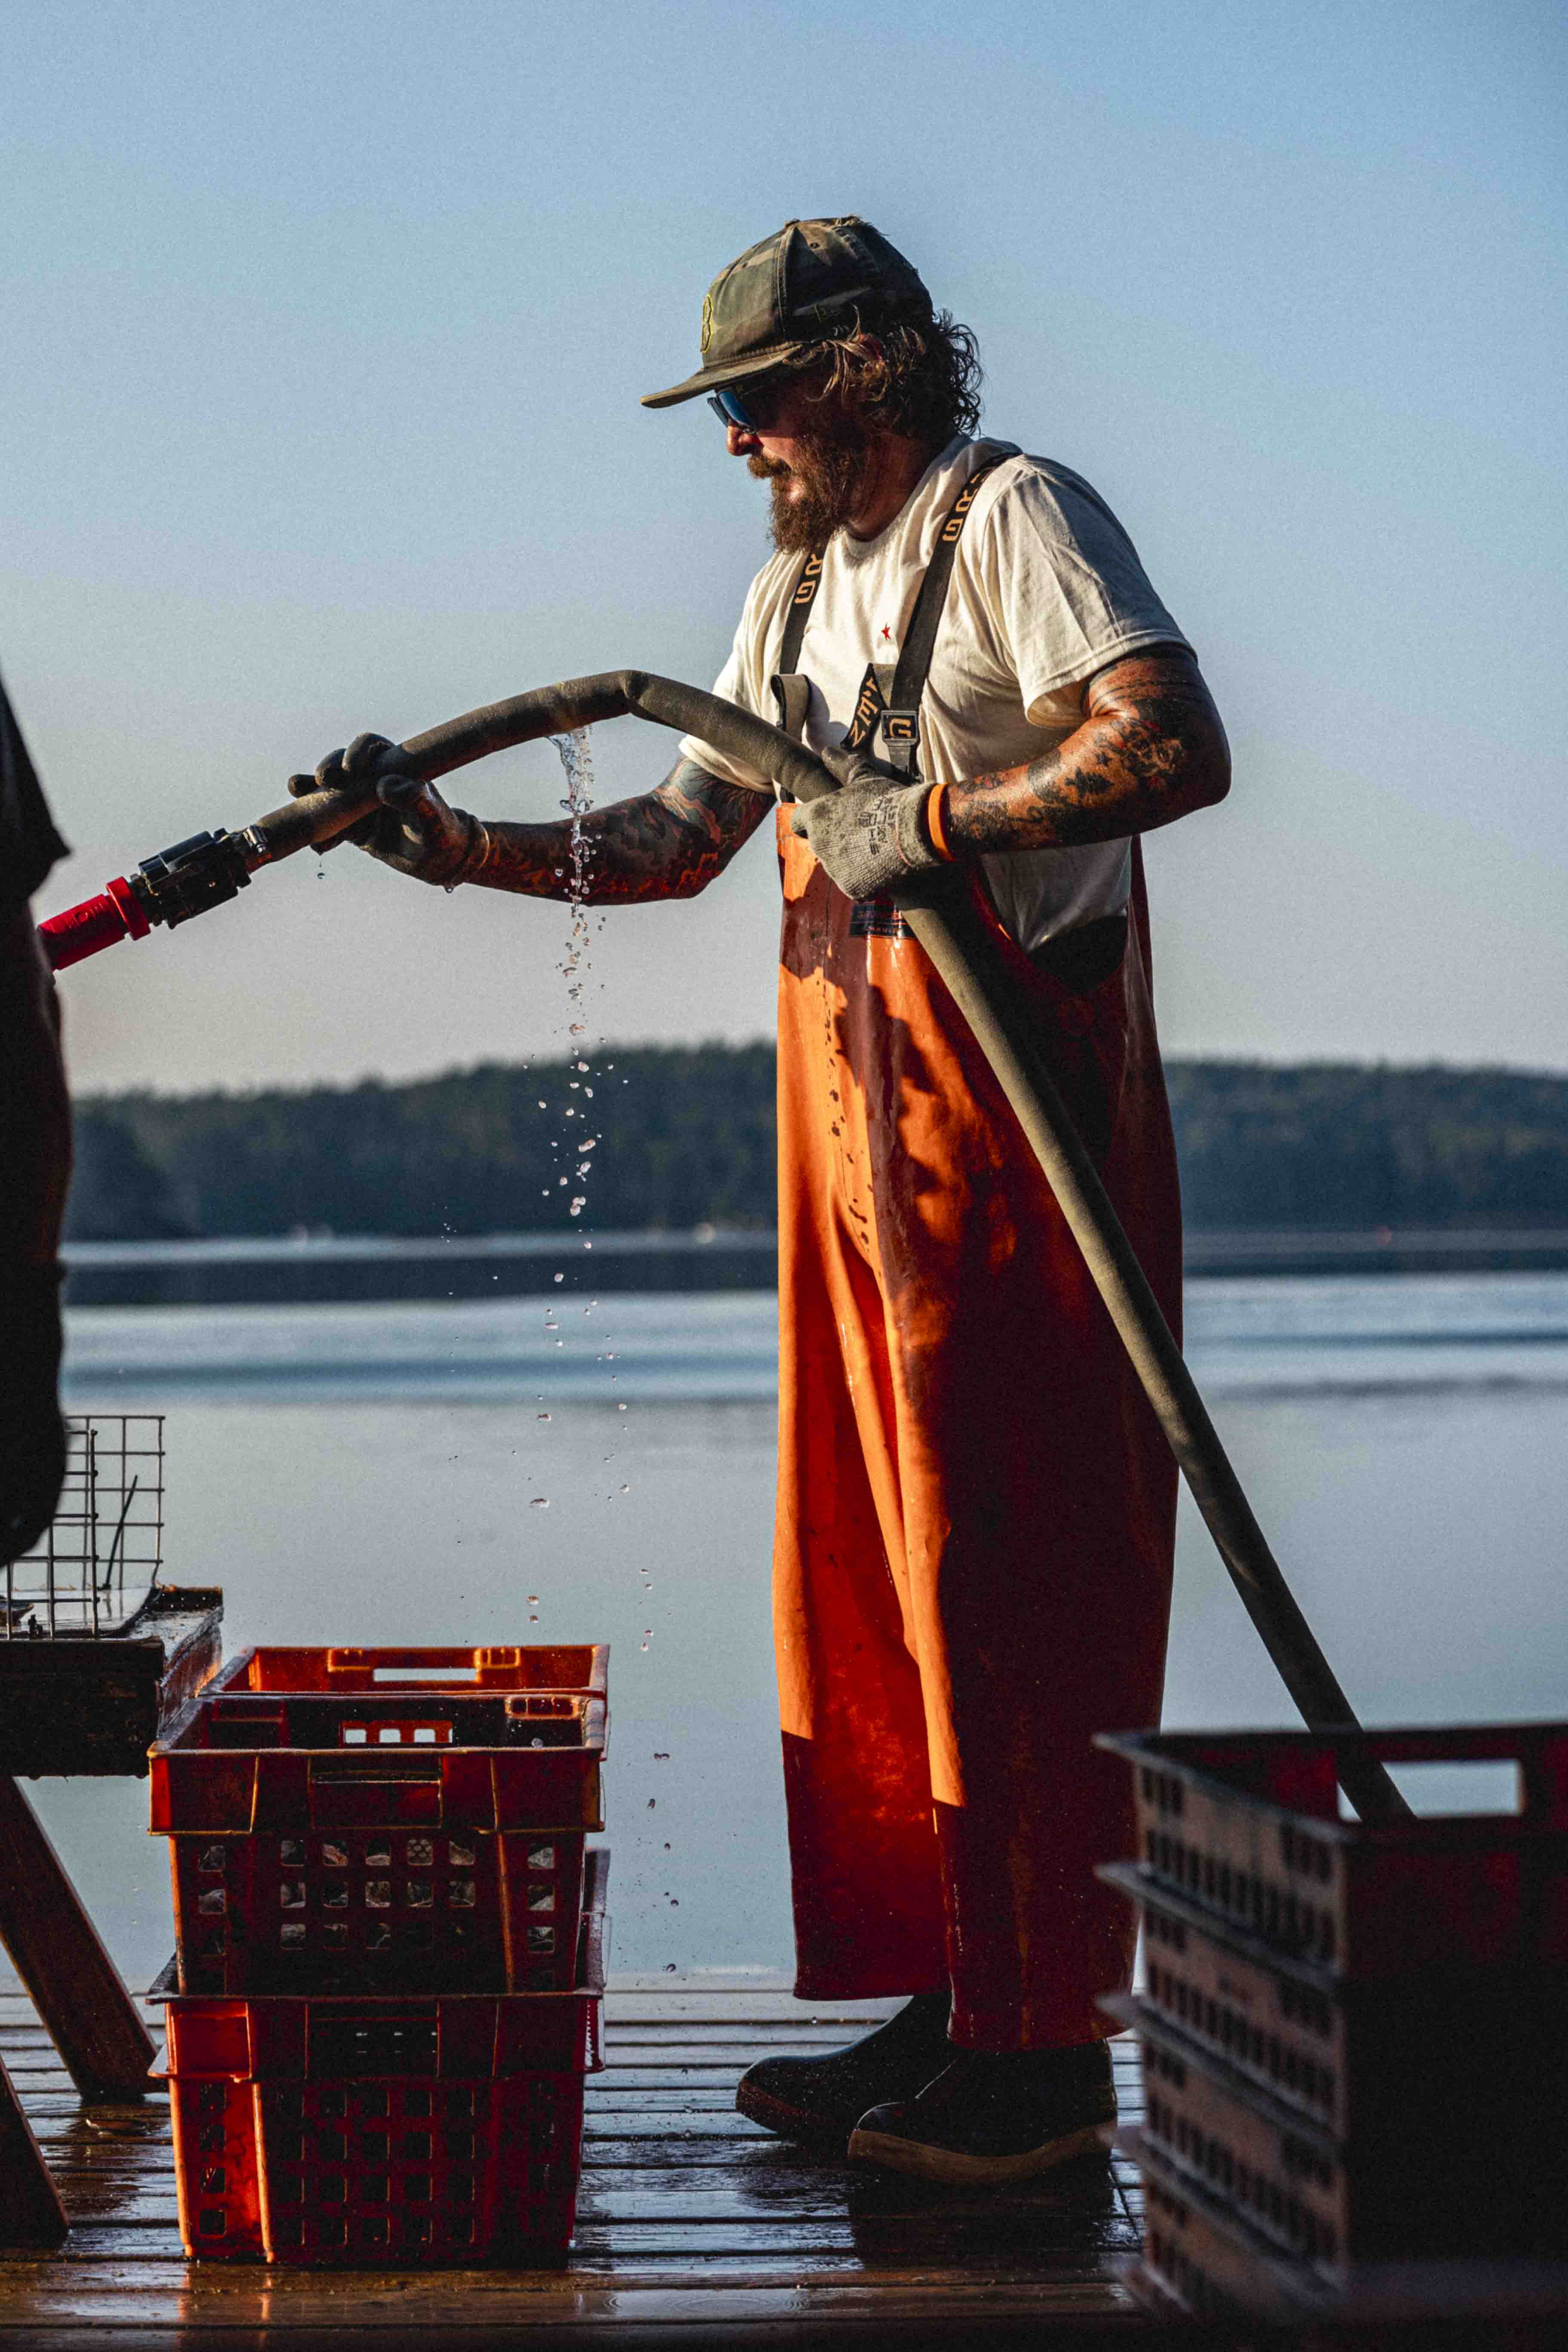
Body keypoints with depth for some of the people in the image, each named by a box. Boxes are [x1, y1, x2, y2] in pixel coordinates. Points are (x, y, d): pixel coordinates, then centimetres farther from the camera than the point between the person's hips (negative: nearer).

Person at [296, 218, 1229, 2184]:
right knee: (870, 1562, 8)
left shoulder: (1014, 520, -7)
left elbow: (1175, 747, -21)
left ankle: (1048, 2045, -3)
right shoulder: (799, 585, 20)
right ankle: (938, 2003, 16)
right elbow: (680, 836, 20)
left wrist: (930, 820, -20)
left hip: (1021, 1101, -9)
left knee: (1016, 1573, -8)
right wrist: (458, 847, 8)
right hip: (854, 1121, 9)